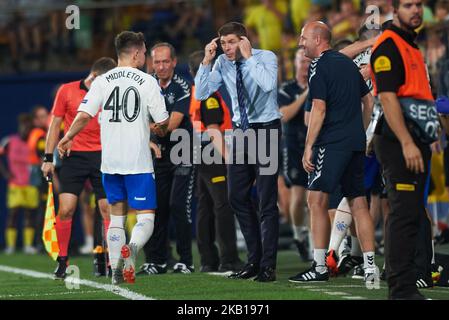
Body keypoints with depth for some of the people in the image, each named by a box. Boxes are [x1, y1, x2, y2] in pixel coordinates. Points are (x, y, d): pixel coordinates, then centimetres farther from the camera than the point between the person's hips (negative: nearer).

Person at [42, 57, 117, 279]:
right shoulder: (67, 91, 0)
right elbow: (55, 124, 5)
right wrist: (48, 157, 2)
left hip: (102, 157, 1)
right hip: (74, 156, -1)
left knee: (108, 209, -4)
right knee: (66, 209, -9)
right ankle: (62, 262, 2)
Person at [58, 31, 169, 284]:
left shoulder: (102, 81, 2)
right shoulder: (148, 82, -4)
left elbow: (84, 116, -5)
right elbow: (163, 122, 0)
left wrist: (67, 139, 11)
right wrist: (160, 129, 23)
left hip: (110, 161, 4)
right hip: (139, 161, -4)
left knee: (117, 215, 17)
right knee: (146, 216, -1)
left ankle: (116, 269, 10)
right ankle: (131, 248, -32)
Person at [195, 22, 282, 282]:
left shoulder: (266, 57, -13)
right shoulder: (223, 64, 1)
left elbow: (268, 84, -33)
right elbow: (201, 94, 2)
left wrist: (248, 57, -27)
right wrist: (207, 61, -8)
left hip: (266, 130, -6)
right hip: (241, 131, 6)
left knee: (267, 200, -5)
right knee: (238, 197, 8)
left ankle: (268, 265, 0)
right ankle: (254, 260, 20)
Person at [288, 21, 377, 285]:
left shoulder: (319, 66, -7)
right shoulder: (348, 63, 17)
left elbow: (319, 110, -15)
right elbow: (368, 101, 22)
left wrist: (309, 147, -14)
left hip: (332, 142, -8)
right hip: (356, 142, 8)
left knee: (317, 200, -8)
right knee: (358, 203, 8)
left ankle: (320, 267, -12)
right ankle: (371, 266, 4)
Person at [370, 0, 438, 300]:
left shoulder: (412, 46, 20)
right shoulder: (388, 46, -10)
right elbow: (387, 97, -18)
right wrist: (407, 143, -23)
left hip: (416, 141, 10)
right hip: (399, 141, -10)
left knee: (415, 215, 11)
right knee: (405, 214, -12)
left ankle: (405, 283, 16)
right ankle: (402, 289, -12)